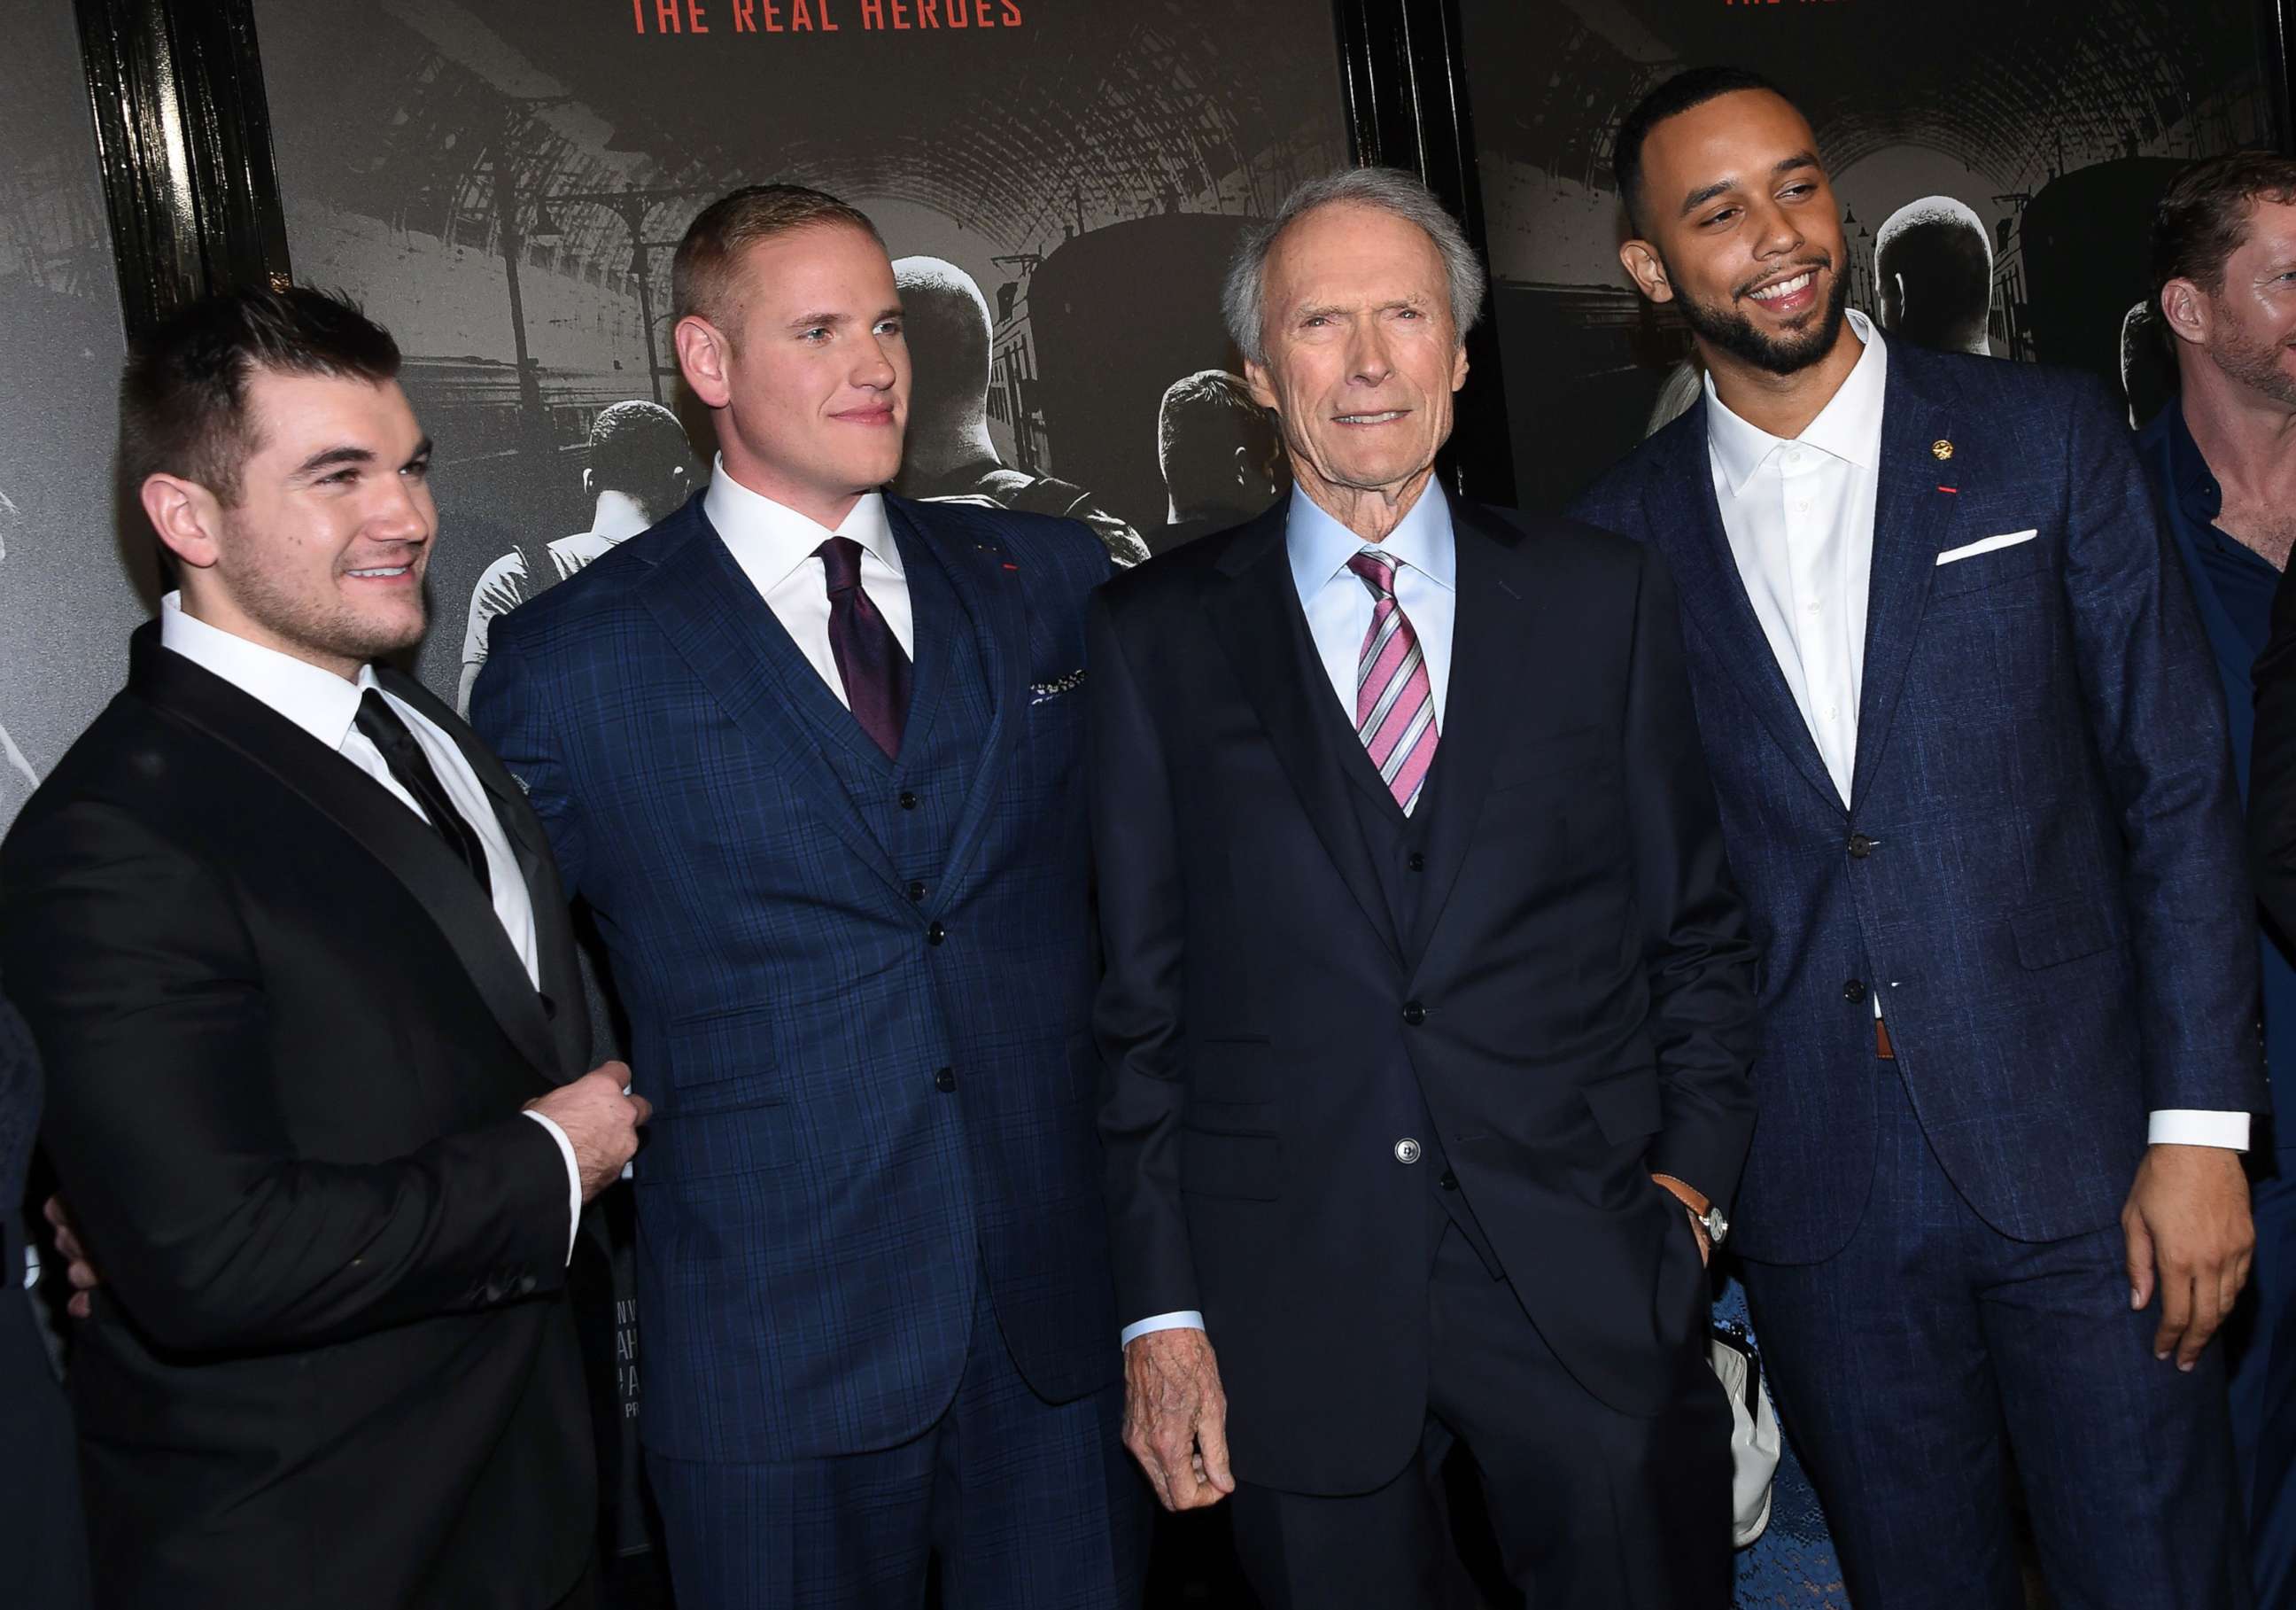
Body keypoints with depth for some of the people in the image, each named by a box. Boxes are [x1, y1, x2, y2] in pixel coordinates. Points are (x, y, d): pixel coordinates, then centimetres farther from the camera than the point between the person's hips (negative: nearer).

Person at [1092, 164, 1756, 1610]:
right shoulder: (1155, 637, 3)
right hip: (1292, 1305, -1)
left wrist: (1694, 1171, -1)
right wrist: (1161, 1307, -1)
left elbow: (1699, 926, 10)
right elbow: (1139, 994, 2)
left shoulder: (1606, 596, 6)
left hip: (1590, 1287, 1)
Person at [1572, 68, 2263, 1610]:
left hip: (2077, 1152, -1)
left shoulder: (2046, 436, 0)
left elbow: (2178, 786, -2)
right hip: (1819, 1199, 1)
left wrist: (2202, 1128, -7)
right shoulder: (1623, 532, 3)